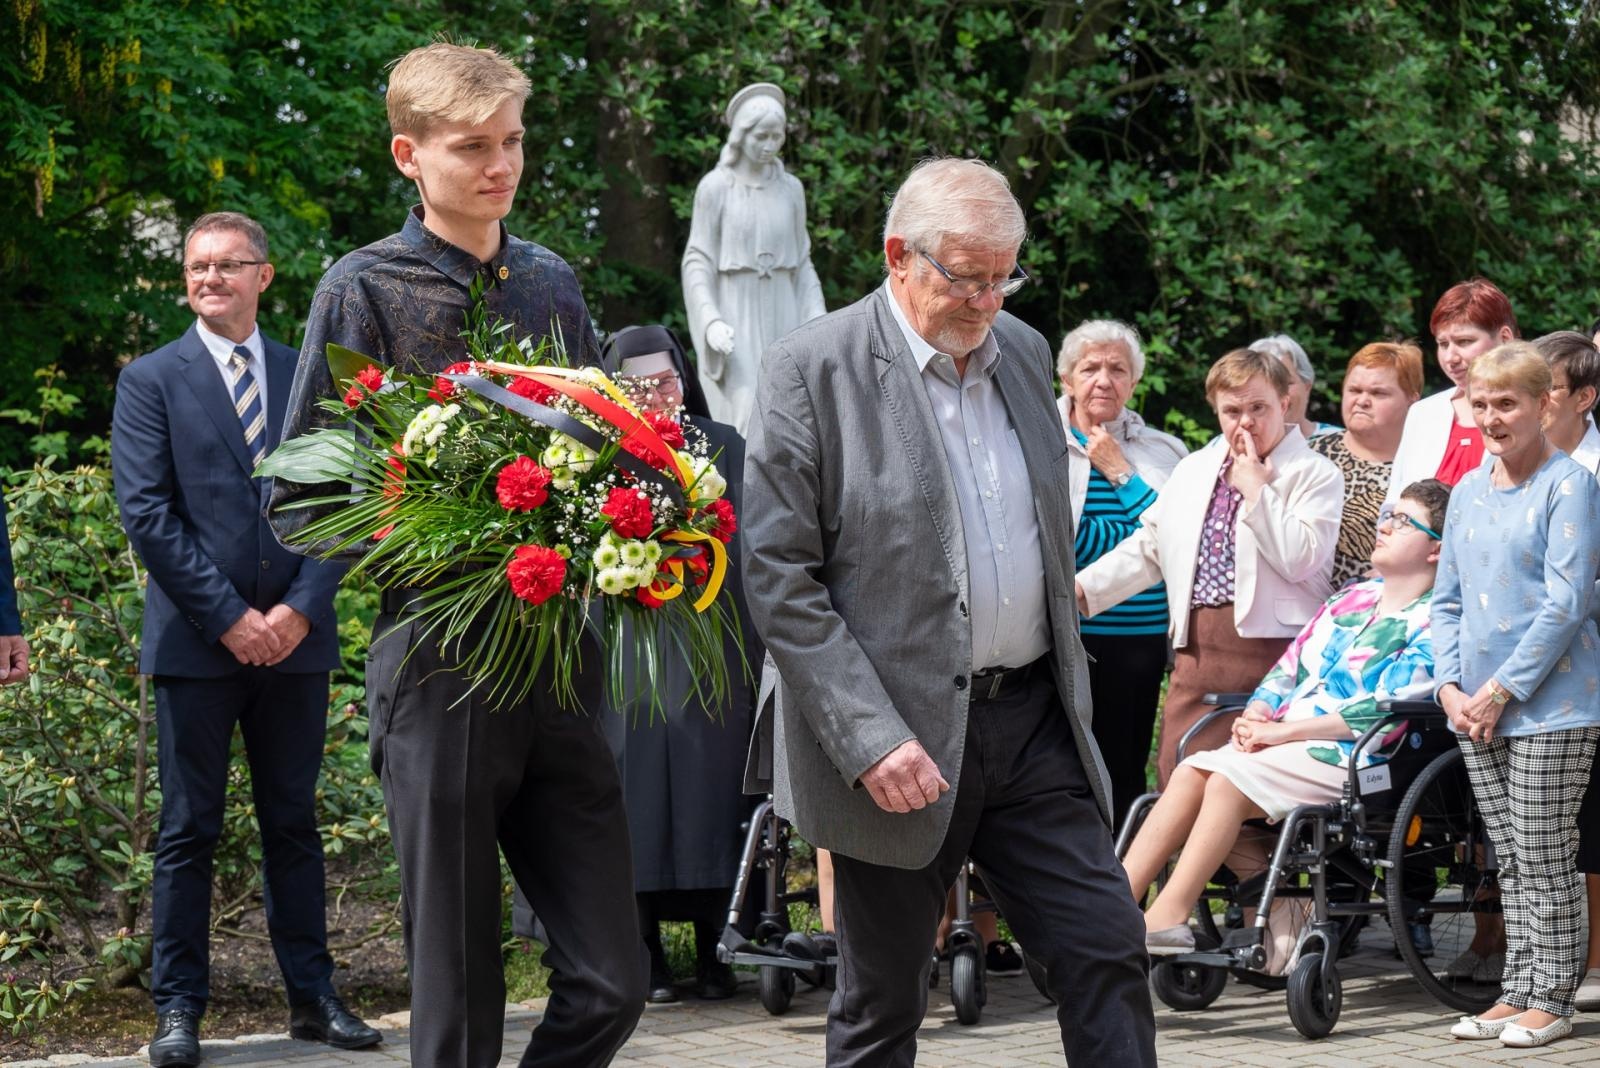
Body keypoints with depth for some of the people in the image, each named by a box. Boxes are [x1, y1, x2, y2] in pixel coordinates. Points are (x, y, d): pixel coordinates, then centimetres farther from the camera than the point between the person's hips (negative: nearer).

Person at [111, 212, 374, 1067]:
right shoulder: (151, 381, 2)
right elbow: (146, 513, -6)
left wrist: (301, 608, -7)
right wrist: (228, 617, -12)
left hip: (294, 638, 3)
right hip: (195, 642, -3)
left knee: (293, 824, 9)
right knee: (189, 830, 1)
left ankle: (312, 996, 14)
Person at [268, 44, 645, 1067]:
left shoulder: (551, 282, 12)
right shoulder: (366, 289, -3)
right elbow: (301, 502, -3)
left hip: (561, 666, 4)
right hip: (441, 671, -4)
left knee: (612, 983, 0)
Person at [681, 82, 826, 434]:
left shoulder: (790, 189, 9)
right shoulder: (714, 187, -3)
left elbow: (802, 263, 13)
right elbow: (697, 262, -5)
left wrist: (818, 319, -1)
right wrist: (710, 321, -19)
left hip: (781, 319, 4)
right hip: (733, 322, -4)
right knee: (747, 421, -15)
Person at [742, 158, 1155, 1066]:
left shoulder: (1023, 351, 9)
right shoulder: (814, 369, -10)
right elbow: (778, 575, -14)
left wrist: (1070, 681, 16)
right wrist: (871, 741, -20)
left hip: (1033, 720, 5)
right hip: (900, 738, -5)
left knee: (1108, 952, 1)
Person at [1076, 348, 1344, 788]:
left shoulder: (1315, 475, 1)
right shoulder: (1192, 470, 21)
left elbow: (1300, 558, -13)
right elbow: (1147, 549, 25)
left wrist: (1255, 488, -8)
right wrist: (1081, 589, 14)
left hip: (1272, 651, -6)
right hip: (1197, 647, 6)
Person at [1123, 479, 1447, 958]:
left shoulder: (1432, 623, -4)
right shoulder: (1351, 598, 22)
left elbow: (1380, 710, -15)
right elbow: (1290, 666, 20)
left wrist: (1281, 730, -16)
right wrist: (1254, 718, -1)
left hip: (1348, 757, -7)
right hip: (1282, 742, 7)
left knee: (1229, 781, -26)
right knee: (1190, 772, -16)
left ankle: (1166, 919, -27)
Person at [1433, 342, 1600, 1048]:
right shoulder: (1468, 491, 12)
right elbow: (1447, 598, 15)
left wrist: (1501, 690, -15)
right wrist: (1450, 685, 1)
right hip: (1475, 709, 6)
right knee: (1509, 860, 11)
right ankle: (1517, 992, 17)